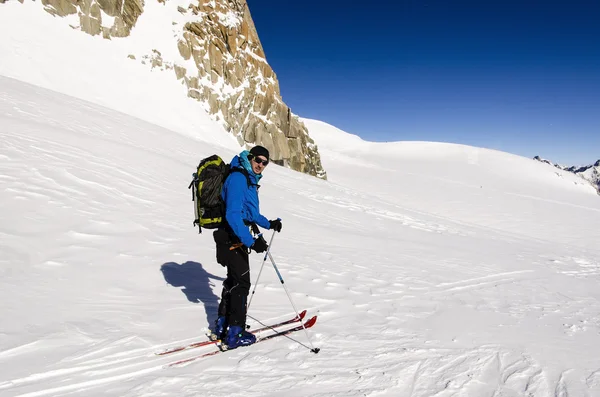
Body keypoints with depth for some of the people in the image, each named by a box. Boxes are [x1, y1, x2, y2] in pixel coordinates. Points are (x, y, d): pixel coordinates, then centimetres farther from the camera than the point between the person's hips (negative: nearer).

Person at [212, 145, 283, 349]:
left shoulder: (250, 179, 12)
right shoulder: (237, 178, -20)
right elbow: (233, 214, -28)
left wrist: (269, 224, 28)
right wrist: (251, 241, -31)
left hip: (238, 238, 10)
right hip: (233, 238, -10)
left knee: (233, 280, 18)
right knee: (241, 283, -2)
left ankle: (223, 326, 30)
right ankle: (235, 334, 9)